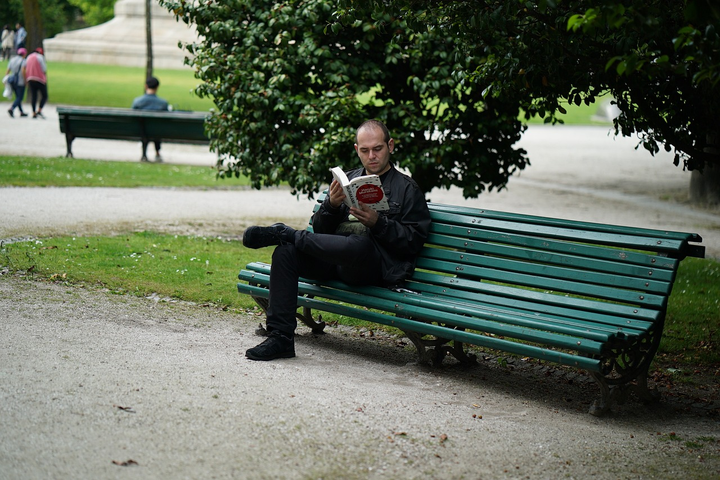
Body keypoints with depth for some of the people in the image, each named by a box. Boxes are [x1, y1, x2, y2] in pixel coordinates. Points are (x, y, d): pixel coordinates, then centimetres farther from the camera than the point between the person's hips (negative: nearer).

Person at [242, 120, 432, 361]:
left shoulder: (407, 189, 10)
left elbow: (413, 241, -2)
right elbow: (320, 230, 17)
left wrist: (378, 223, -15)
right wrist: (331, 205, -4)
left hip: (378, 267, -5)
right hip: (335, 259, 5)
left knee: (359, 242, -41)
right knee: (285, 253, -21)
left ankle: (285, 233, -19)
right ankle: (281, 337, -19)